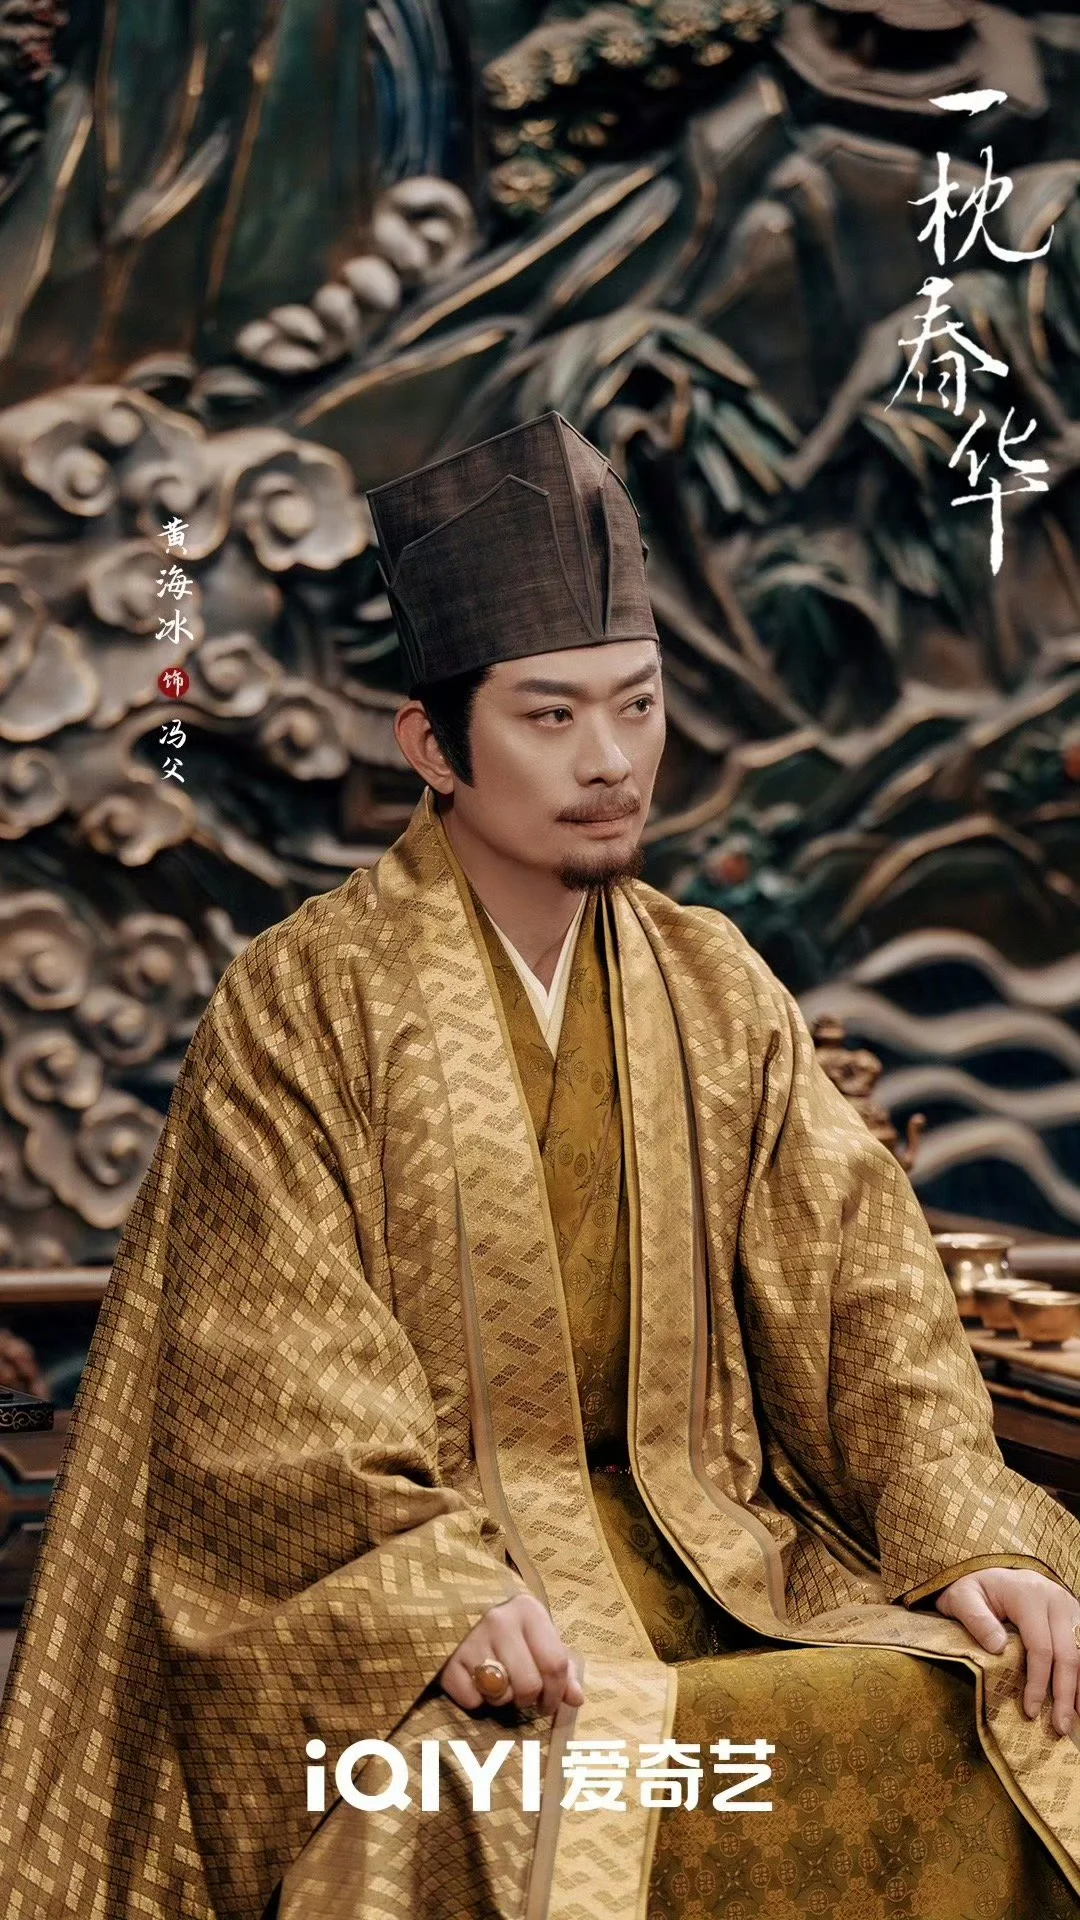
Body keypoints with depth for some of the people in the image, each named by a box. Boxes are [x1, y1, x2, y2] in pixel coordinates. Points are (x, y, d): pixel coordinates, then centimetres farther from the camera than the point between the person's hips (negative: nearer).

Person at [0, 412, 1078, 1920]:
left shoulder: (719, 995, 8)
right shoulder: (302, 1003, -6)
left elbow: (861, 1289, 5)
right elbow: (269, 1379, -11)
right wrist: (445, 1588, -24)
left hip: (699, 1541, 5)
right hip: (390, 1562, -4)